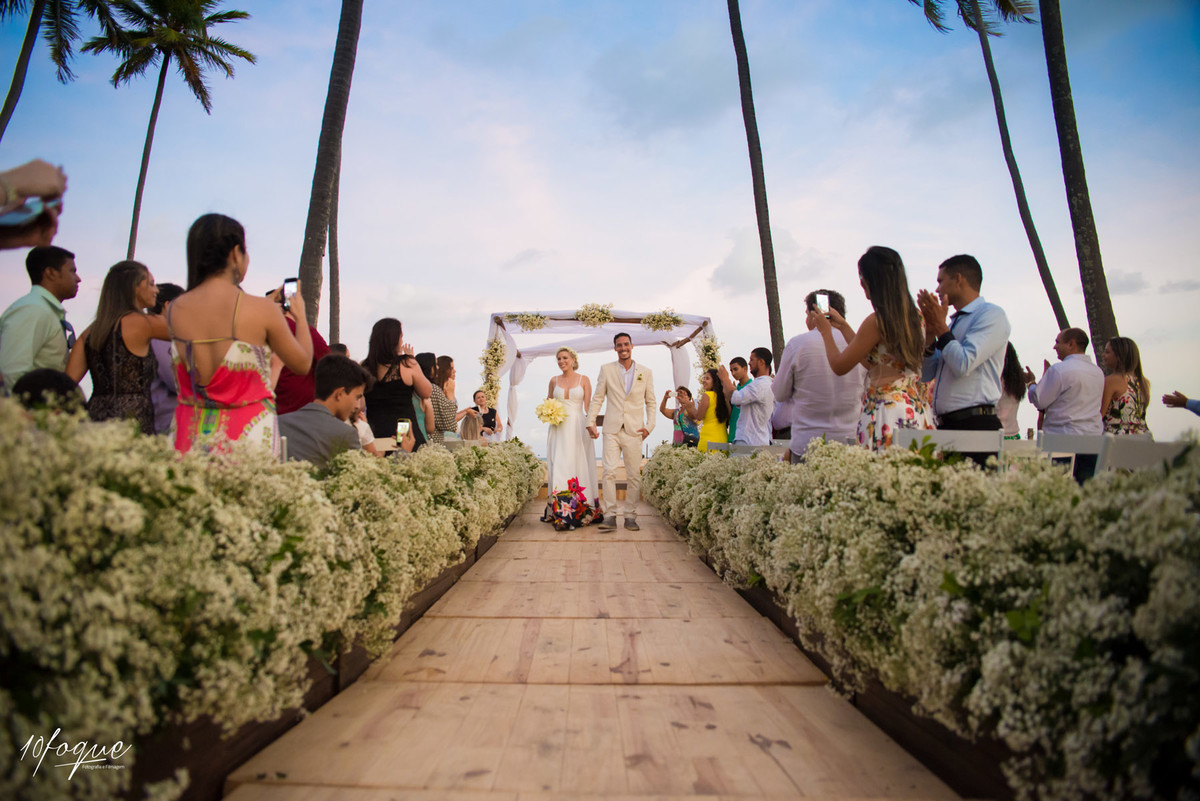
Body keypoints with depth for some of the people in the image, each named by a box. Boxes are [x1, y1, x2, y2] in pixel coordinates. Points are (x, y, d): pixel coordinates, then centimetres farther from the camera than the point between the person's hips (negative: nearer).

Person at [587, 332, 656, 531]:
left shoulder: (645, 372, 9)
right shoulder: (606, 370, 7)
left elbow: (650, 402, 11)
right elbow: (597, 398, 7)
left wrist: (649, 425, 0)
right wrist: (591, 421, -2)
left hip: (634, 431, 1)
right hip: (612, 429, -1)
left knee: (634, 475, 2)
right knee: (609, 471, -9)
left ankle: (630, 515, 13)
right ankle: (610, 515, -3)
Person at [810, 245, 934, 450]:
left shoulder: (877, 321, -13)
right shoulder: (916, 316, 12)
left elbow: (840, 366, -4)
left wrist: (825, 330, 12)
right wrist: (843, 326, 28)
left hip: (887, 410, -8)